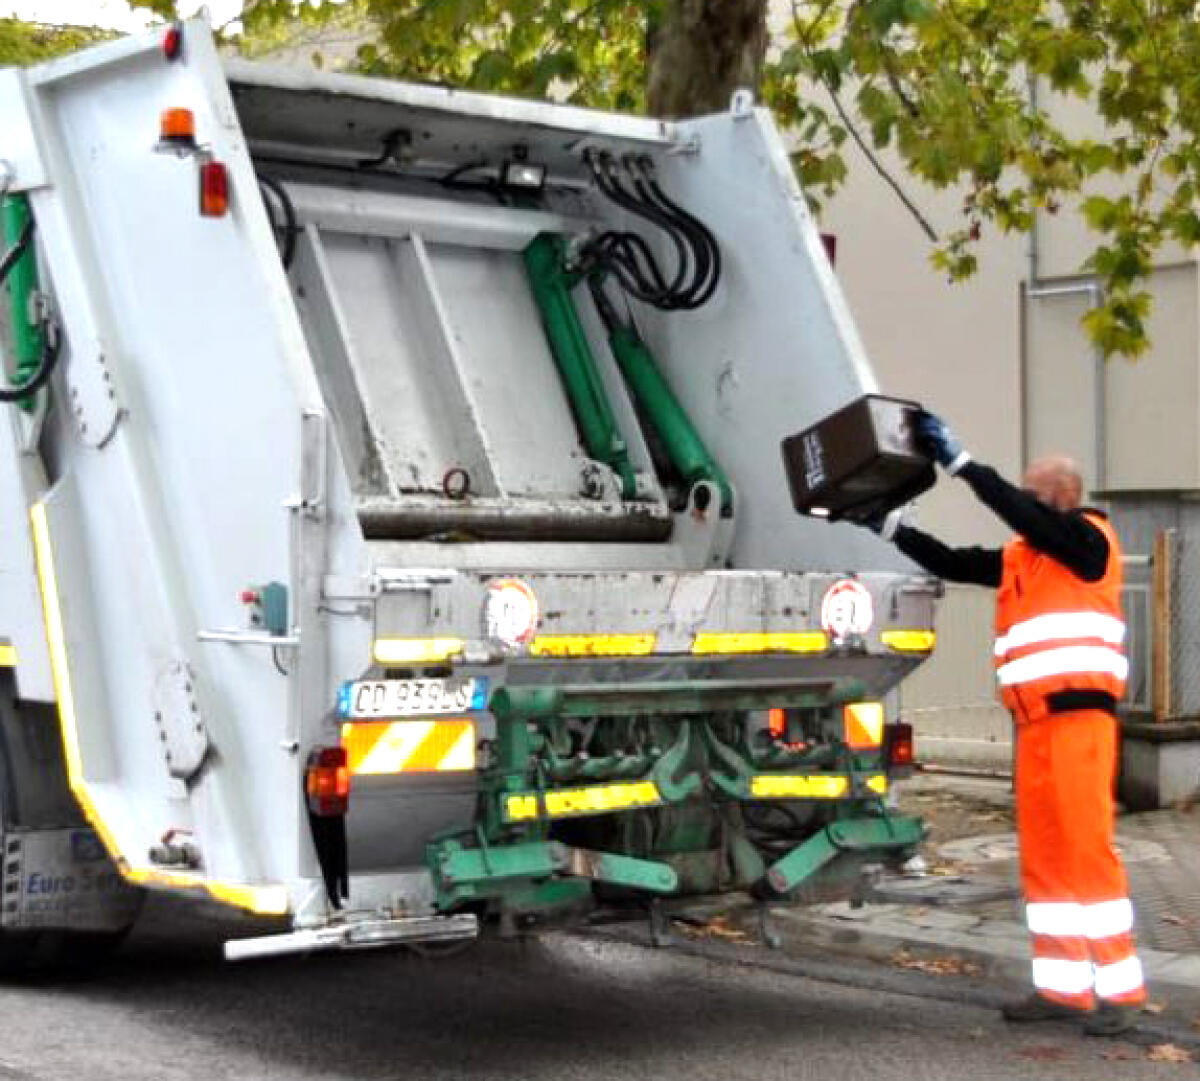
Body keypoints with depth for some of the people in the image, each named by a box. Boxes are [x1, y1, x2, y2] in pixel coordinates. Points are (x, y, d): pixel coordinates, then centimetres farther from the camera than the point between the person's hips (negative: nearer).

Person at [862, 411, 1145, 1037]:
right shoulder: (1021, 556, 18)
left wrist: (957, 460, -18)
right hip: (1034, 721, 8)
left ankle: (1118, 989, -4)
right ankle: (1064, 986, 10)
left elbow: (1019, 512, -16)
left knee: (1086, 847, -9)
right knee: (1042, 853, 6)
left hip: (1078, 712, -8)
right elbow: (953, 564, 20)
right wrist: (888, 526, 17)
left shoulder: (1089, 538, -1)